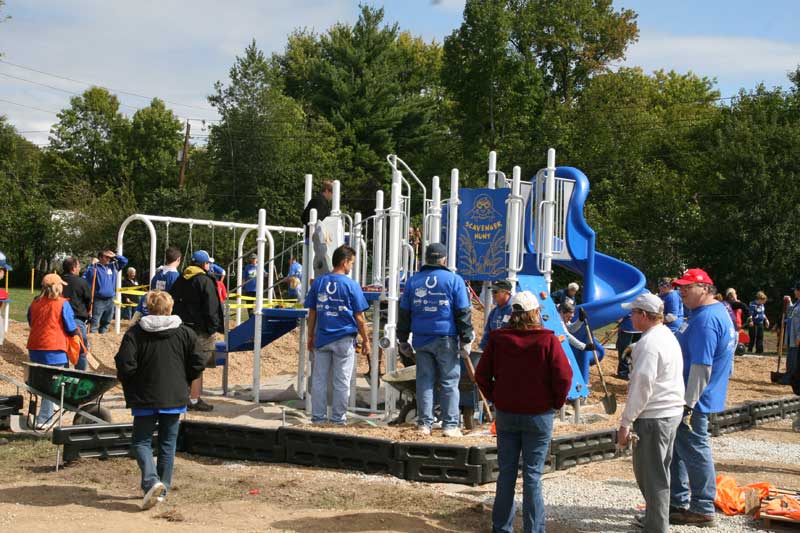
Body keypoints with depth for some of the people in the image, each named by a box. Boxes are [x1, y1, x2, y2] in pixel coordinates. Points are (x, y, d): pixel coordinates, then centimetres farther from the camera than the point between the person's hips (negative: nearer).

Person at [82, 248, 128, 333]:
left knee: (106, 322, 16)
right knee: (95, 323, -7)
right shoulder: (96, 267, -8)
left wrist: (115, 256, 1)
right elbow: (86, 277, -21)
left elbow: (125, 261, 13)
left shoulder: (113, 266, 11)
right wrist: (92, 265, -26)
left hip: (110, 300, 6)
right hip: (98, 300, -6)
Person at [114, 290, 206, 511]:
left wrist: (129, 385, 6)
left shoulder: (135, 333, -6)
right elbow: (198, 364, 0)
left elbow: (125, 365, -14)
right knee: (168, 444, 14)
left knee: (141, 442, 8)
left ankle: (151, 480, -16)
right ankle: (162, 489, 17)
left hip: (145, 398, -2)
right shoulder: (185, 333, 0)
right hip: (175, 397, 2)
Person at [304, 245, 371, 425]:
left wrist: (311, 336, 17)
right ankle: (338, 418, 10)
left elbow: (312, 313, 8)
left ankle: (318, 417, 14)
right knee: (341, 382, 5)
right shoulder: (351, 285, -8)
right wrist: (366, 340, 3)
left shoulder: (318, 282, 3)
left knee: (319, 379, 9)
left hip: (322, 339, 4)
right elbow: (359, 318, -6)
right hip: (344, 339, -3)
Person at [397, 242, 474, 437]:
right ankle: (450, 425, 1)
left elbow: (404, 313, 13)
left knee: (424, 381, 7)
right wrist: (466, 340, 1)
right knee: (449, 381, 2)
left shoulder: (413, 281, 9)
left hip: (421, 339, 3)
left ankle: (424, 423, 7)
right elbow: (463, 313, -2)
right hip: (446, 340, -3)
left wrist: (403, 341, 19)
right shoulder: (454, 280, -1)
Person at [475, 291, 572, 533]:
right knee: (532, 476, 3)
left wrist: (495, 398, 10)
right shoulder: (547, 340, -11)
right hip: (539, 415, -3)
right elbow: (564, 376, -14)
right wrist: (557, 403, 1)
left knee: (506, 473, 12)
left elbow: (482, 375, 0)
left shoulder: (497, 339, -2)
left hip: (506, 414, 3)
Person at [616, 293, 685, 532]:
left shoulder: (649, 343, -18)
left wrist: (625, 422, -18)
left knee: (650, 473, -2)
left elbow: (641, 386, -21)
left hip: (653, 416, -10)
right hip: (673, 412, 10)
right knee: (660, 470, 20)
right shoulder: (669, 336, 13)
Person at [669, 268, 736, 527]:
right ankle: (678, 502, 27)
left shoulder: (705, 320, -21)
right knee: (676, 449, 18)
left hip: (694, 400, -10)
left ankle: (703, 510, 10)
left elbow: (701, 367, -26)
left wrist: (688, 404, -25)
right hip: (688, 399, 10)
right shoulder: (718, 311, 13)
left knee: (694, 452, 0)